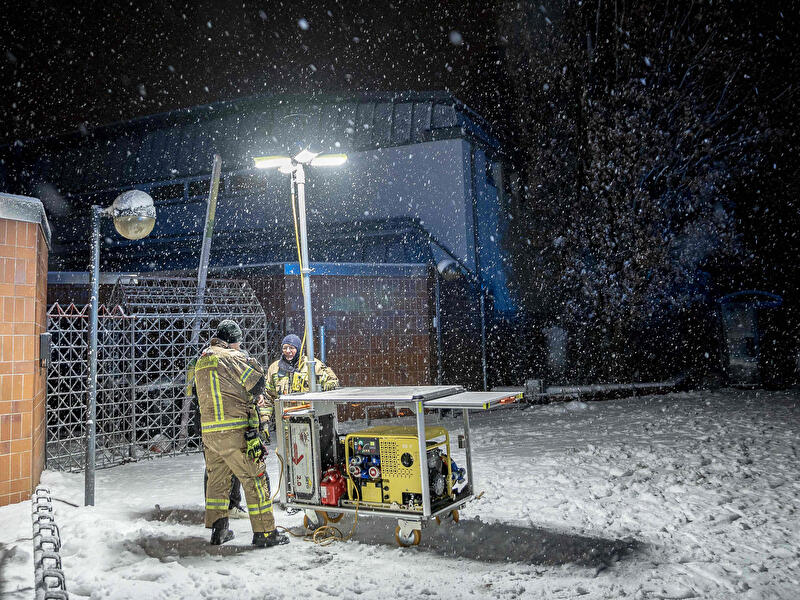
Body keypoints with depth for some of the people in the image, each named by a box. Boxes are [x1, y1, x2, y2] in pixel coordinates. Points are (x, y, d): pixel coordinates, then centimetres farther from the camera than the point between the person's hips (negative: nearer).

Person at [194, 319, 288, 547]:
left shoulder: (201, 361, 17)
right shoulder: (233, 357, -8)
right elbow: (257, 384, -7)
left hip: (208, 431, 8)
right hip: (235, 430, -8)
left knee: (217, 477, 19)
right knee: (254, 478, -1)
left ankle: (218, 530, 26)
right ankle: (265, 532, 2)